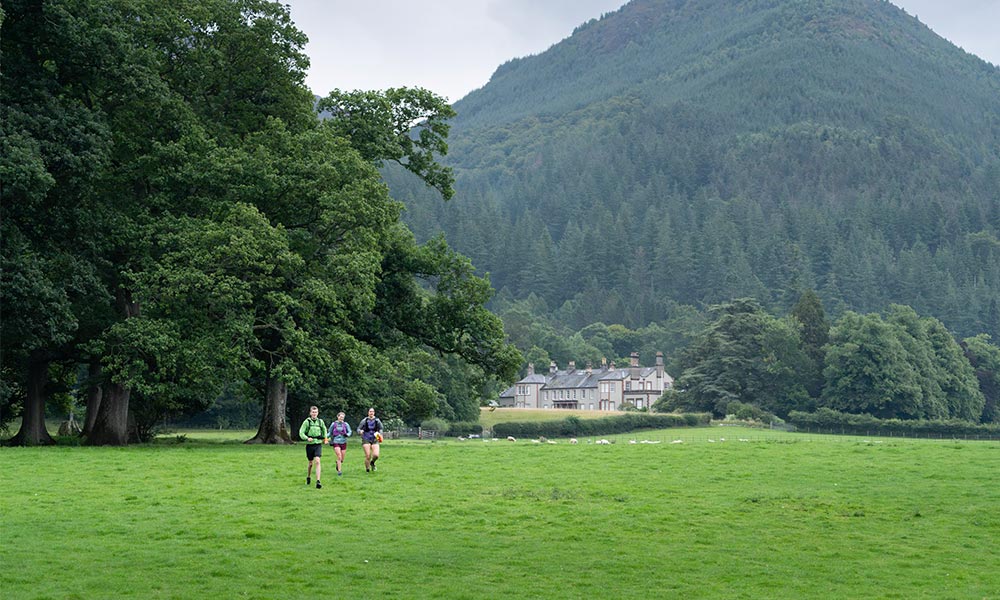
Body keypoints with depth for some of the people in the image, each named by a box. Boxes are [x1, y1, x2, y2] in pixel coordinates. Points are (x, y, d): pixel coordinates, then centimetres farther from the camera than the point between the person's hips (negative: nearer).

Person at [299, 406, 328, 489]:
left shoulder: (320, 421, 4)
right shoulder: (307, 422, -4)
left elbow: (324, 430, 24)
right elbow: (301, 433, -8)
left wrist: (325, 438, 21)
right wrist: (307, 438, -23)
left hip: (318, 444, 0)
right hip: (310, 444, 0)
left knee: (317, 461, -16)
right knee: (311, 463, 11)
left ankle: (318, 481, -21)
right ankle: (308, 478, 37)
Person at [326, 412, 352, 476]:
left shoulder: (345, 424, 4)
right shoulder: (333, 424, 2)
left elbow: (349, 432, 6)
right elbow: (330, 432, 11)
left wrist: (347, 435, -16)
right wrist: (326, 436, -7)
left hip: (343, 442, 2)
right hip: (336, 442, -2)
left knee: (342, 459, 7)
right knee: (339, 457, -15)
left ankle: (338, 463, 42)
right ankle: (339, 471, -9)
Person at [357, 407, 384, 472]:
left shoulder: (377, 420, 3)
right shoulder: (364, 420, -2)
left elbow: (380, 429, 15)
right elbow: (358, 428, 3)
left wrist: (379, 433, -6)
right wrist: (360, 431, -20)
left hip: (374, 440, 2)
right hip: (366, 440, -1)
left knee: (376, 455, -14)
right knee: (368, 456, -10)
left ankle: (372, 462, 20)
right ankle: (367, 469, 10)